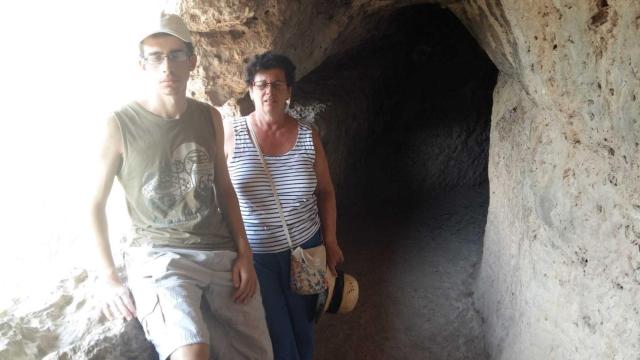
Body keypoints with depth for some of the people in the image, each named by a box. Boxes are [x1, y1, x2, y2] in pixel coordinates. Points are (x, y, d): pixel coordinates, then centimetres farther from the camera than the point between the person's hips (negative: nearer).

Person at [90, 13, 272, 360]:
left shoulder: (209, 117, 5)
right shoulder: (120, 125, -7)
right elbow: (95, 203, 1)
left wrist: (244, 253, 6)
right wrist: (110, 280, -4)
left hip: (221, 253, 5)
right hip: (158, 255, -4)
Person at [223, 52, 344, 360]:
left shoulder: (308, 135, -2)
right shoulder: (231, 133, -8)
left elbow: (325, 191, 6)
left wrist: (330, 241, 5)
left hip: (304, 250, 2)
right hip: (253, 254, -2)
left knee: (302, 328, 16)